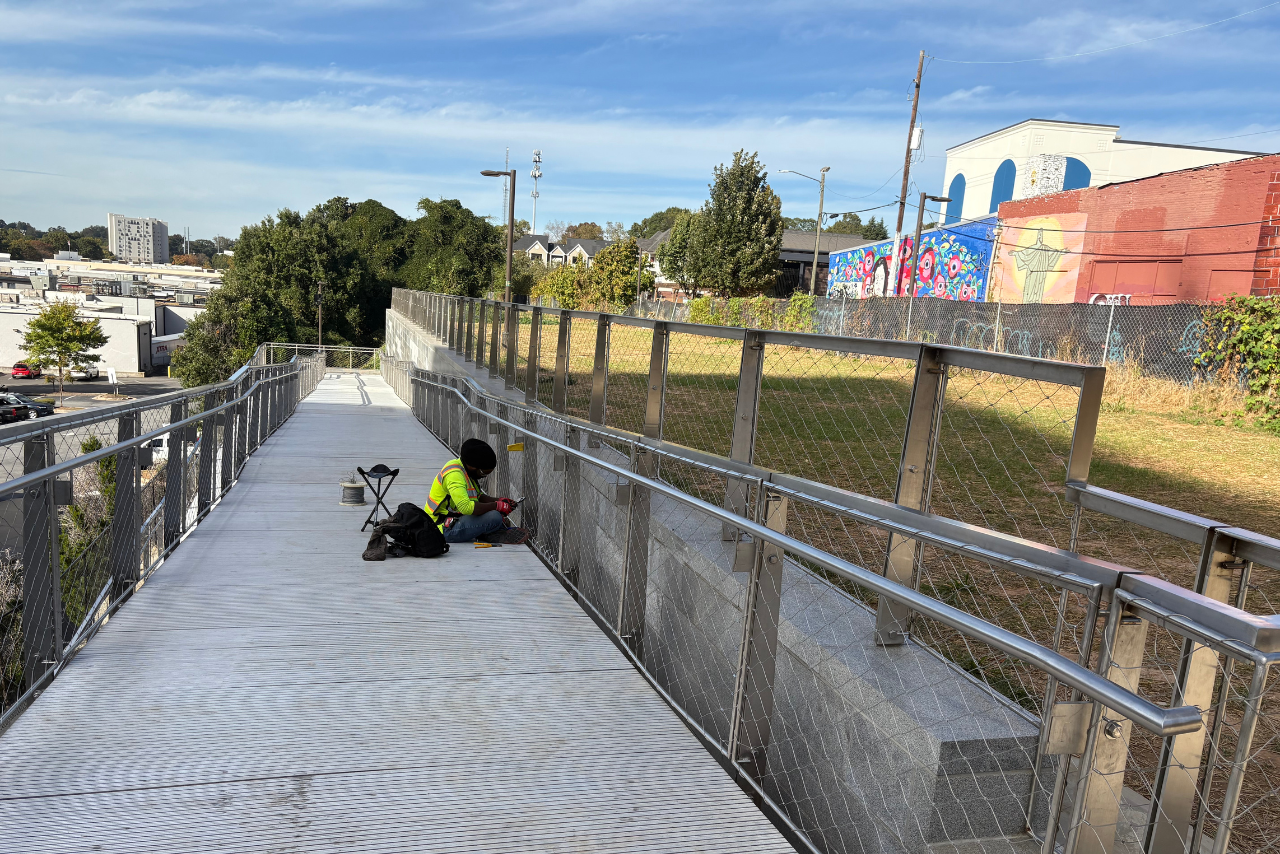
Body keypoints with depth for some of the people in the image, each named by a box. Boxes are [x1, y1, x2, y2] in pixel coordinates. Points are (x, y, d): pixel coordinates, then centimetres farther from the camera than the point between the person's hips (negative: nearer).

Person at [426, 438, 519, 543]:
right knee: (494, 517, -23)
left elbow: (478, 496, 21)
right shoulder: (454, 474, -23)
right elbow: (466, 507, -33)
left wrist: (499, 500, 4)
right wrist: (497, 505, -23)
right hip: (444, 531, -11)